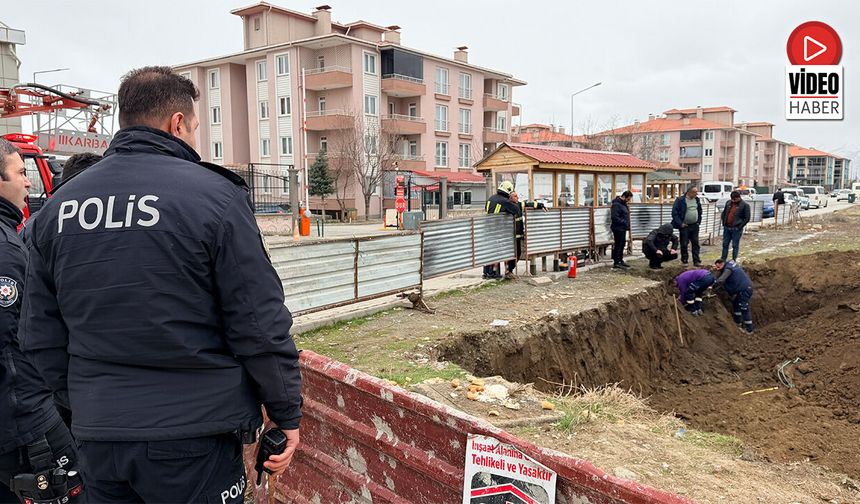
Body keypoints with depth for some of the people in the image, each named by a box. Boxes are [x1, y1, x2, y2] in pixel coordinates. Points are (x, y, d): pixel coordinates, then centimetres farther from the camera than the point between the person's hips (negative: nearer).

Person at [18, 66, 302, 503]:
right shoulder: (214, 195, -13)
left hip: (97, 437, 5)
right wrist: (287, 414, -2)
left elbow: (41, 336, 9)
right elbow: (260, 324, -13)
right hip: (194, 437, -4)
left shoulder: (57, 207, 4)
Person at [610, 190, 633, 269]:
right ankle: (616, 263, -2)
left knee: (622, 244, 16)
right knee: (618, 245, -6)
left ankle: (620, 260, 26)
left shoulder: (624, 204, 14)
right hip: (618, 228, -10)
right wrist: (624, 222, -20)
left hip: (623, 228, 10)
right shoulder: (616, 204, -18)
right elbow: (615, 217, -25)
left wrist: (627, 224, 10)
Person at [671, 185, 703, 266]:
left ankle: (696, 261, 12)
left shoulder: (697, 200, 9)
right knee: (684, 244, 2)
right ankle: (685, 261, 13)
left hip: (695, 226, 5)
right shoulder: (680, 200, -10)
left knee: (695, 243, 6)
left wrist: (699, 221, 10)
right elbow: (674, 213, -12)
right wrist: (680, 224, -14)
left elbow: (700, 211, 21)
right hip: (684, 226, -5)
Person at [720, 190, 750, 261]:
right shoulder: (728, 203, 10)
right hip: (726, 228, 6)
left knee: (735, 245, 1)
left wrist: (740, 226, -11)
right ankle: (723, 260, 19)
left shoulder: (745, 205, -6)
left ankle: (734, 260, 9)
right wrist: (723, 223, 11)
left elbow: (747, 218, -8)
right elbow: (724, 213, 22)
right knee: (725, 244, 10)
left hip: (736, 229, -5)